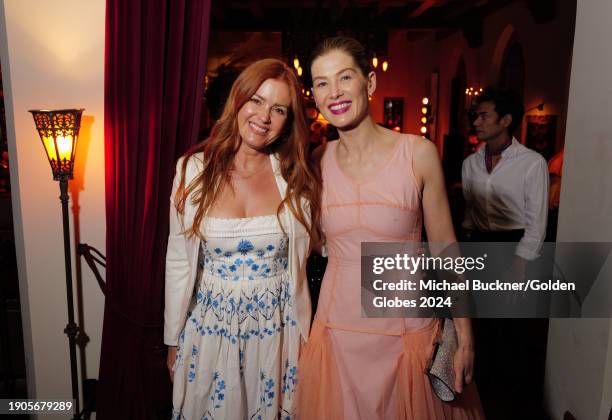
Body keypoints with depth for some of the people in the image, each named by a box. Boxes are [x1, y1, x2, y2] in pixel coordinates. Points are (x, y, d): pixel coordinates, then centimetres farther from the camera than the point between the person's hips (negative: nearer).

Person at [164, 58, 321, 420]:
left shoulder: (295, 178, -7)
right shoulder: (194, 169, -9)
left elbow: (298, 264, 0)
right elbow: (179, 262, -3)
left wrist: (305, 335, 4)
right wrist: (173, 339, 4)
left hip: (277, 331, 1)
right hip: (209, 328, 0)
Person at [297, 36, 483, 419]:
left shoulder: (418, 153, -10)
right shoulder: (319, 161, -1)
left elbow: (445, 247, -4)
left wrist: (465, 338, -3)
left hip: (407, 332, -2)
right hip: (337, 331, 2)